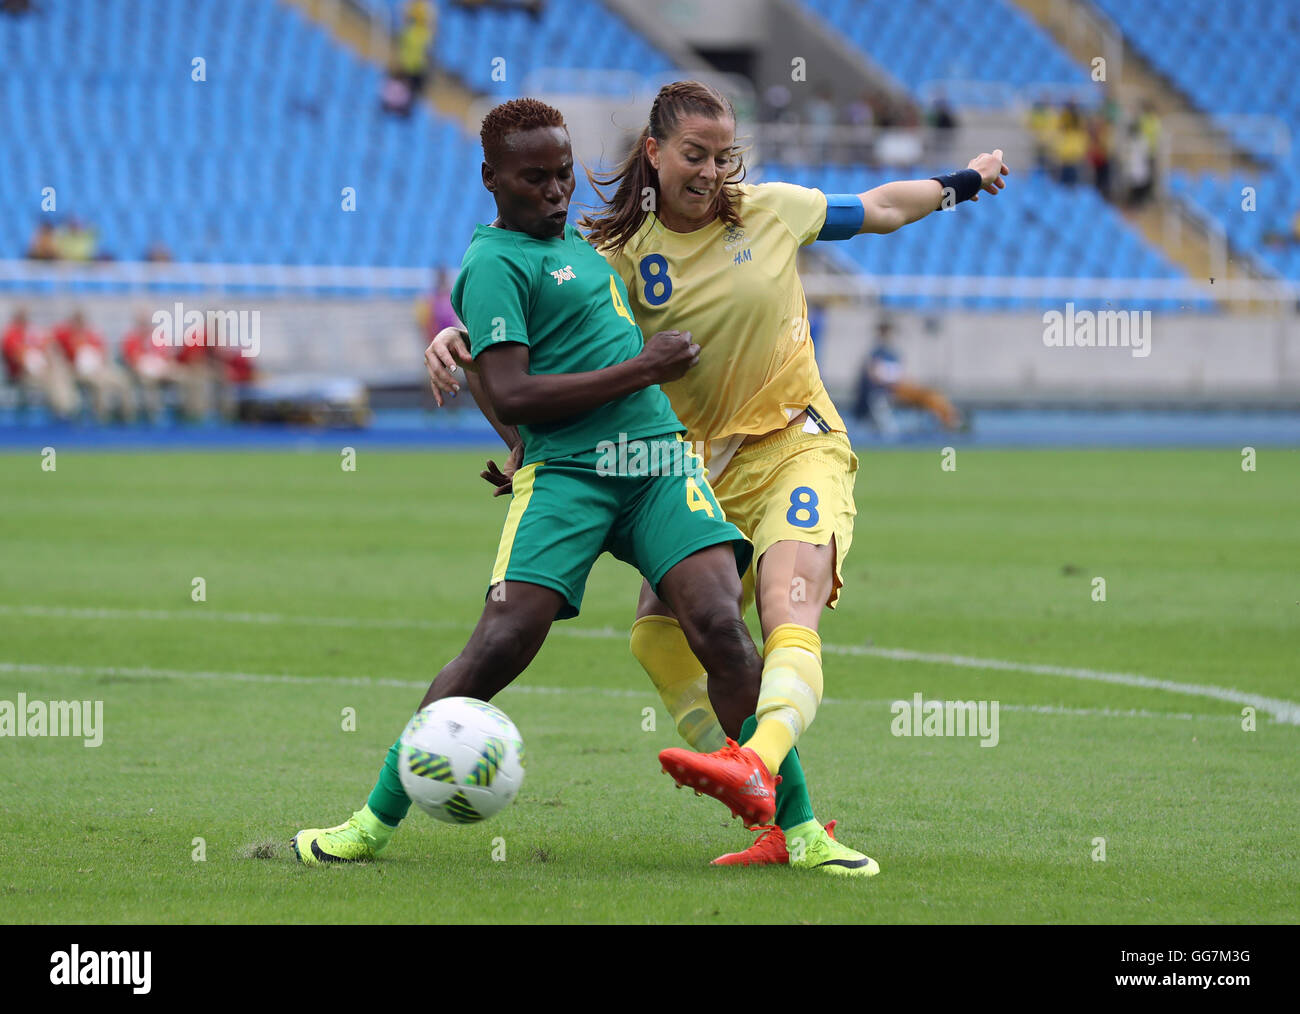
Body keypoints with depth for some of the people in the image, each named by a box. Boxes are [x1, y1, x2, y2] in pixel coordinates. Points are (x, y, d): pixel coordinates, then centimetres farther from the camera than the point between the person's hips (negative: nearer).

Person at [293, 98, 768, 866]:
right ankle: (376, 822, -3)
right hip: (565, 475, -6)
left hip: (661, 460, 6)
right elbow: (509, 395, -15)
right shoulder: (496, 263, -4)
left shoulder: (577, 244, 22)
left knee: (721, 624, -13)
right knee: (503, 642, -16)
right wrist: (641, 370, -12)